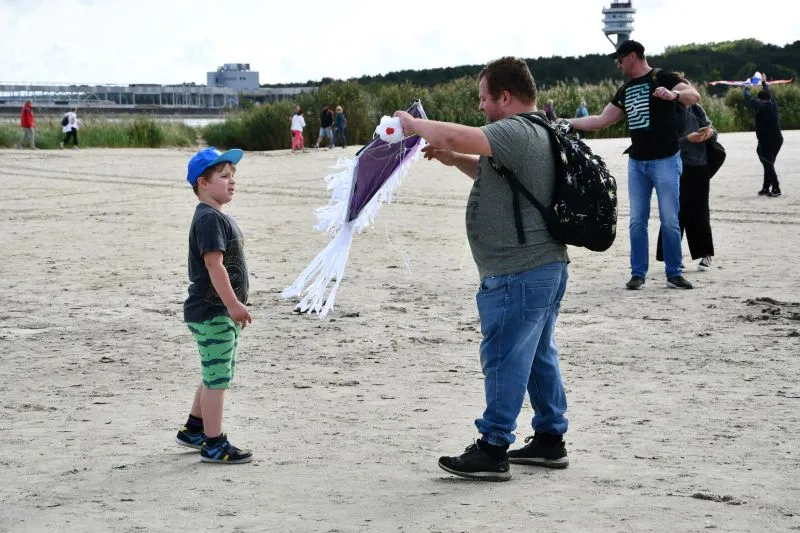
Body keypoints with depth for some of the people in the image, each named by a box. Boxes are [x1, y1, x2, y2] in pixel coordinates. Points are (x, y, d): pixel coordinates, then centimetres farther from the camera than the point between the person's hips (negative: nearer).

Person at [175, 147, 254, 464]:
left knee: (217, 375, 20)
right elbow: (214, 263, -26)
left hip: (221, 311, 11)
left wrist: (233, 305, 24)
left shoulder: (218, 217, 16)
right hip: (212, 312, -11)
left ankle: (193, 430, 32)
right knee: (217, 376, -4)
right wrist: (233, 304, -28)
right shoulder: (209, 218, -18)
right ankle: (214, 444, 2)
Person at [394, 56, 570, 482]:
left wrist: (414, 124, -12)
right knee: (539, 355, 17)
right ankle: (550, 439, 24)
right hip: (545, 266, 11)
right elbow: (492, 174, 30)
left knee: (503, 359, -5)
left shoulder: (516, 132, -18)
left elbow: (455, 135, -30)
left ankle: (492, 450, -1)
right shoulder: (539, 133, 16)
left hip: (517, 273, -11)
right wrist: (454, 160, 15)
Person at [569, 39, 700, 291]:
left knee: (670, 220, -3)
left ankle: (674, 274, 4)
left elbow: (694, 95, -20)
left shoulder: (664, 78, -5)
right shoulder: (625, 91, 15)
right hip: (636, 163, 6)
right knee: (637, 221, 5)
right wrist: (564, 122, 13)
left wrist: (673, 94, -40)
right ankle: (638, 274, 11)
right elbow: (600, 121, 18)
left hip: (665, 160, -6)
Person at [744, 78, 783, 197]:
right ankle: (766, 188, 19)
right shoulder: (773, 104, 5)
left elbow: (749, 99, 2)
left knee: (768, 165, -4)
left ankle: (776, 188, -11)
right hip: (777, 139, 7)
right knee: (769, 164, 15)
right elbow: (770, 94, 24)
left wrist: (746, 89, 23)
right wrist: (764, 83, 40)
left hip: (766, 141, -7)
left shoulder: (760, 107, -11)